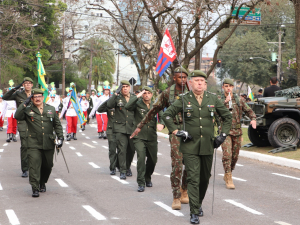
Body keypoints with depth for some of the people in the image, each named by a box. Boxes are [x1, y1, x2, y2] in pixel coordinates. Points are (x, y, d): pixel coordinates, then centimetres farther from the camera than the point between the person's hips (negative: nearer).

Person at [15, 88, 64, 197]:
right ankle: (35, 188, -12)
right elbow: (17, 116, -13)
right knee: (34, 165, -14)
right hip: (34, 144, -3)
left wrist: (60, 136, 6)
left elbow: (57, 124, 16)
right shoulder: (28, 110, 4)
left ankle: (43, 183, 34)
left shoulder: (51, 109, 12)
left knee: (47, 166, 10)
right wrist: (25, 103, -13)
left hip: (48, 144, 3)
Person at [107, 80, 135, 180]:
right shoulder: (117, 98, 3)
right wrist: (116, 93, -19)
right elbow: (109, 105, -17)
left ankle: (128, 167, 29)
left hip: (132, 128, 3)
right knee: (122, 149, -10)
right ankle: (123, 171, -6)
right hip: (120, 128, -3)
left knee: (131, 149, 8)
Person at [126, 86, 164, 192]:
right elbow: (127, 107, -20)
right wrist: (137, 96, -19)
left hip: (152, 137, 4)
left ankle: (147, 178, 38)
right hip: (139, 137, -4)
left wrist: (161, 124, -24)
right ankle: (141, 183, -14)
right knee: (141, 157, -20)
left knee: (153, 160, 11)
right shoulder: (137, 104, 0)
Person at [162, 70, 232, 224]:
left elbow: (227, 116, 16)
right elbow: (167, 115, 5)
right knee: (193, 179, -9)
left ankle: (198, 203, 35)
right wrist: (175, 131, -4)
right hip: (190, 147, -3)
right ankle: (194, 213, -7)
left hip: (208, 146, 3)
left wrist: (223, 134, 7)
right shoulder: (184, 99, -1)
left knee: (205, 178, 13)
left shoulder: (213, 99, 5)